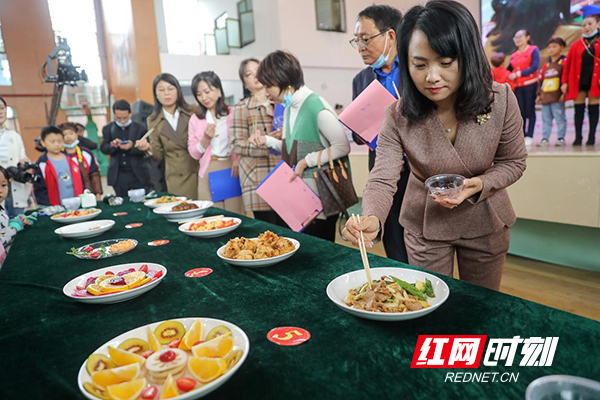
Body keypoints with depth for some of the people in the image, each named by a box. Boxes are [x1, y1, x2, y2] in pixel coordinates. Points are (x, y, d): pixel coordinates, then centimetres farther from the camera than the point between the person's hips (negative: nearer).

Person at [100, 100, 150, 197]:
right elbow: (103, 148, 0)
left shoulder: (140, 128, -2)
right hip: (118, 176, 2)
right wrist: (112, 146, -22)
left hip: (137, 175, -2)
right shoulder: (108, 129, 6)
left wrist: (132, 147, -25)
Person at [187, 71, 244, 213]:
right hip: (208, 173, 2)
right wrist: (206, 139, -10)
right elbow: (194, 153, 7)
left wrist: (238, 159, -16)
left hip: (232, 170, -2)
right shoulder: (195, 119, 10)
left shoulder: (233, 113, 4)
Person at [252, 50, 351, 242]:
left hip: (321, 197, -8)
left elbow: (343, 147, -18)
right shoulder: (289, 108, 9)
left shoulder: (316, 107, -17)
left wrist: (306, 161, -18)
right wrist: (266, 140, 3)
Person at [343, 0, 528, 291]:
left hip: (485, 223, 1)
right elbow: (383, 179, -26)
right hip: (425, 226, -1)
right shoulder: (398, 116, -21)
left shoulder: (500, 100, -19)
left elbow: (513, 162, -6)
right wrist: (371, 219, -47)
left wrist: (480, 185, -27)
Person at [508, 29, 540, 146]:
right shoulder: (514, 55, 15)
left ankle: (529, 137, -1)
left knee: (530, 111, -2)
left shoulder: (533, 50, 1)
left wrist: (517, 74, -16)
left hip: (530, 84, -4)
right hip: (517, 86, 4)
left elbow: (534, 67, -12)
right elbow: (508, 70, 11)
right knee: (520, 112, 1)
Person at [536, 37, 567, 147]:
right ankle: (545, 138, 12)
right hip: (545, 97, 6)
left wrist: (564, 93, -13)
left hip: (557, 97, -6)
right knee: (546, 119, 8)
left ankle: (561, 138, 3)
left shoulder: (564, 62, 0)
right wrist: (539, 94, 14)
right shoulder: (546, 65, 17)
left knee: (560, 118, -3)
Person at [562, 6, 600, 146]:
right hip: (578, 82, 1)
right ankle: (578, 137, 7)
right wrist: (564, 82, -1)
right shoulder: (576, 45, 5)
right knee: (579, 109, 2)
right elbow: (567, 64, 5)